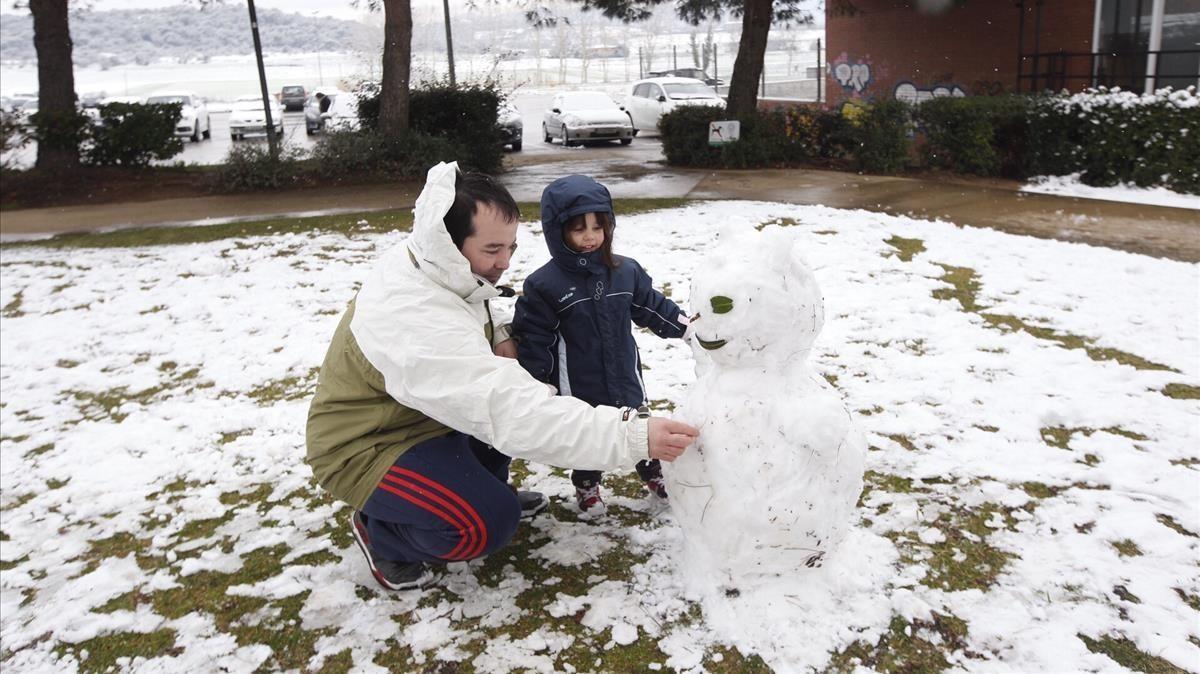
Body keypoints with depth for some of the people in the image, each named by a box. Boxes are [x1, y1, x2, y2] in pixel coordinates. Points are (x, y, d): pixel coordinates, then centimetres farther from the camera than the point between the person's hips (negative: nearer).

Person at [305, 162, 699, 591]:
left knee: (516, 390, 0)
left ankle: (484, 486, 18)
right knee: (490, 522, -25)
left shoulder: (428, 265, -9)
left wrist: (497, 336, -7)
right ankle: (380, 530, 2)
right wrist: (634, 436, -45)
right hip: (363, 448, -9)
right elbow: (514, 416, -43)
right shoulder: (418, 322, -37)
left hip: (415, 412, 9)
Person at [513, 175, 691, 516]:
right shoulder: (543, 285, -15)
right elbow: (533, 339, -12)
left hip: (625, 377, 3)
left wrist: (686, 325, 5)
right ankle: (587, 485, 40)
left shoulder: (627, 271, -4)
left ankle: (653, 472, 43)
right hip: (577, 388, -3)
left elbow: (652, 307, 10)